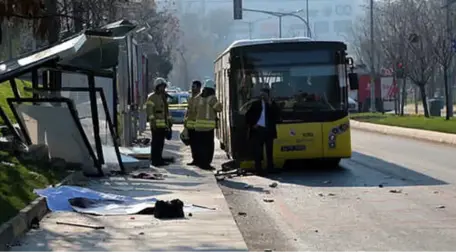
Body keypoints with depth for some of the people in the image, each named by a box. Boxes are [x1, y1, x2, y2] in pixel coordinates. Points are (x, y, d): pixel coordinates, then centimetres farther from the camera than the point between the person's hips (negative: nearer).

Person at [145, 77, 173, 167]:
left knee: (161, 143, 10)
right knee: (156, 142, -8)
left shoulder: (164, 97, 20)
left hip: (163, 124, 8)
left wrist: (170, 121, 23)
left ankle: (159, 159, 16)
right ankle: (154, 160, -6)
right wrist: (152, 121, -26)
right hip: (156, 124, -8)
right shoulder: (152, 97, -7)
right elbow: (149, 110, -17)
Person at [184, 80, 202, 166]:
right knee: (192, 143, 12)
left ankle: (198, 160, -2)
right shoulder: (191, 98, 19)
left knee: (197, 143, -6)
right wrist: (185, 120, 19)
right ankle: (195, 159, 18)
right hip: (190, 124, 9)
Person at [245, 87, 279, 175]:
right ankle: (258, 169, 0)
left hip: (268, 130, 1)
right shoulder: (255, 104, 9)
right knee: (257, 151, -3)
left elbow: (276, 115, -6)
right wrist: (251, 125, -2)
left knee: (269, 151, 4)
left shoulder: (272, 104, 10)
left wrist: (270, 104, -11)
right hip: (258, 130, -1)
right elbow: (248, 115, 10)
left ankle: (270, 169, 8)